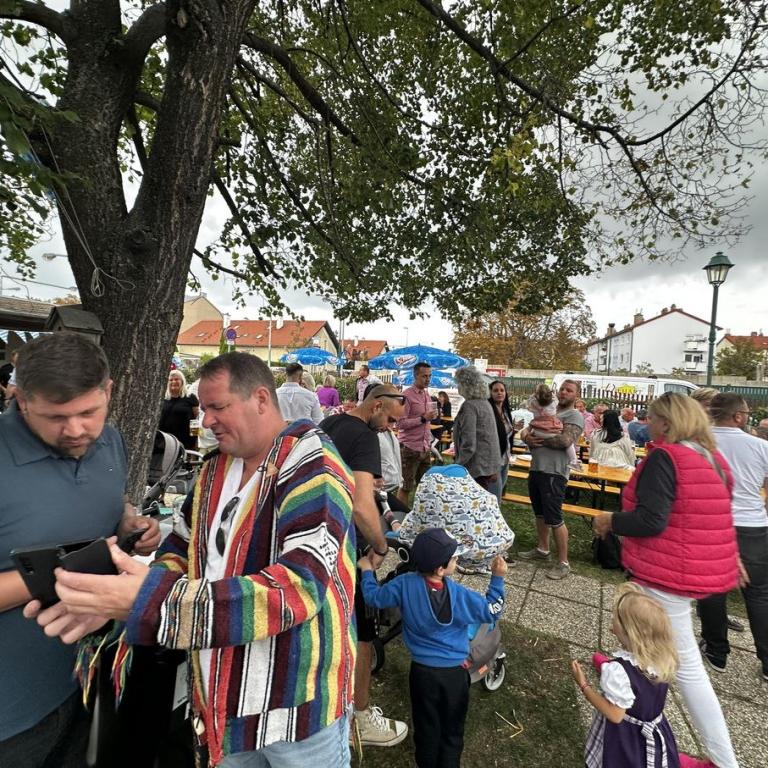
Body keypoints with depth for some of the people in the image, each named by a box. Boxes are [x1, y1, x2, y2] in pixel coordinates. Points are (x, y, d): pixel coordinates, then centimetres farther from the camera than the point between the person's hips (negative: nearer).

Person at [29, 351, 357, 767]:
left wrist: (149, 602, -35)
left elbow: (299, 587, -32)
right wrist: (117, 597, -13)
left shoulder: (312, 464, -22)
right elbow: (180, 552, 8)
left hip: (299, 701, -6)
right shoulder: (215, 471, 3)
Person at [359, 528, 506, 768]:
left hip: (422, 670, 2)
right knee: (452, 730, 22)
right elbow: (492, 611, -10)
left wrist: (367, 571, 8)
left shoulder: (405, 584, -20)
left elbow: (373, 597, -7)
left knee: (426, 728, 24)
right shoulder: (459, 595, -23)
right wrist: (497, 578, -6)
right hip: (455, 672, -2)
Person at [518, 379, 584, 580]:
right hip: (536, 469, 8)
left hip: (554, 473, -8)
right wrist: (528, 438, -11)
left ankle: (563, 563, 9)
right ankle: (542, 549, 36)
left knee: (554, 518, -4)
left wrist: (539, 439, -13)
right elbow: (529, 432, 13)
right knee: (540, 513, 19)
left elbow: (565, 440, -23)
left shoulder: (575, 416, -8)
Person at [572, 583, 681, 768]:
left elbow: (615, 715, -26)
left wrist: (584, 685, -19)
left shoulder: (618, 670, -36)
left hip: (624, 744, -5)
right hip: (653, 737, 5)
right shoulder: (663, 659, -16)